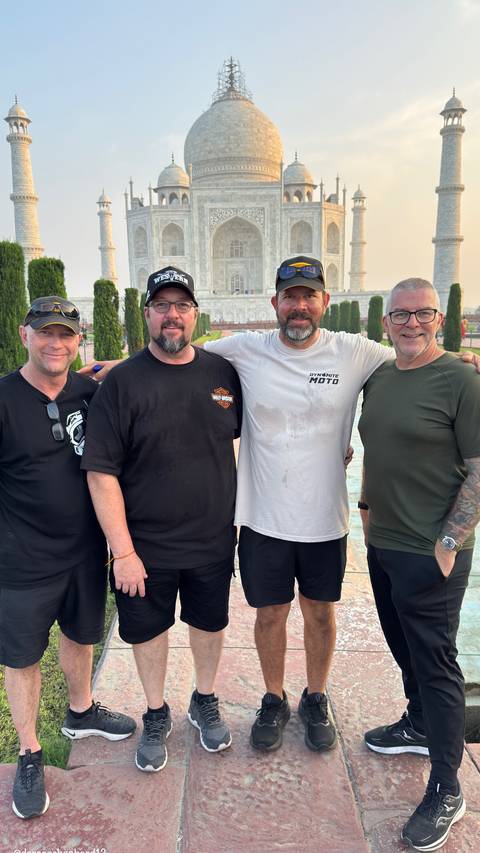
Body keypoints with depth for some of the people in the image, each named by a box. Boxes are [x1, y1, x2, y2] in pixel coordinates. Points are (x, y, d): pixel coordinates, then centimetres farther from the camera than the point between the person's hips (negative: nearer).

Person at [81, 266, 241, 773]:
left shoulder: (222, 372, -3)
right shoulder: (122, 381, -13)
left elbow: (241, 433, 13)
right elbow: (101, 473, -15)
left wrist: (241, 510, 9)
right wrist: (123, 551, -16)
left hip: (213, 540, 3)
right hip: (145, 546, -2)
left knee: (209, 623, 20)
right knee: (148, 632, 16)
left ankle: (205, 703, 47)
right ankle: (156, 717, 43)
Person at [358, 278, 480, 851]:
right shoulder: (378, 378, 8)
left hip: (430, 553, -7)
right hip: (383, 545, 7)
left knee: (434, 663, 5)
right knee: (404, 647, 23)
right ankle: (419, 725, 47)